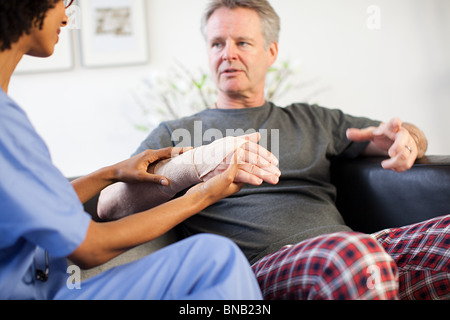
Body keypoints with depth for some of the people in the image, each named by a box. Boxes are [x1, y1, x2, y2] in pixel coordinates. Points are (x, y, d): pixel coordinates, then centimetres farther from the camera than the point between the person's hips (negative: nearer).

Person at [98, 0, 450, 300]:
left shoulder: (310, 121, 28)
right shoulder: (174, 134, 19)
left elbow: (413, 137, 32)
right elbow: (109, 205, 3)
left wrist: (403, 137, 4)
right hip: (261, 267, -3)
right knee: (351, 252, -38)